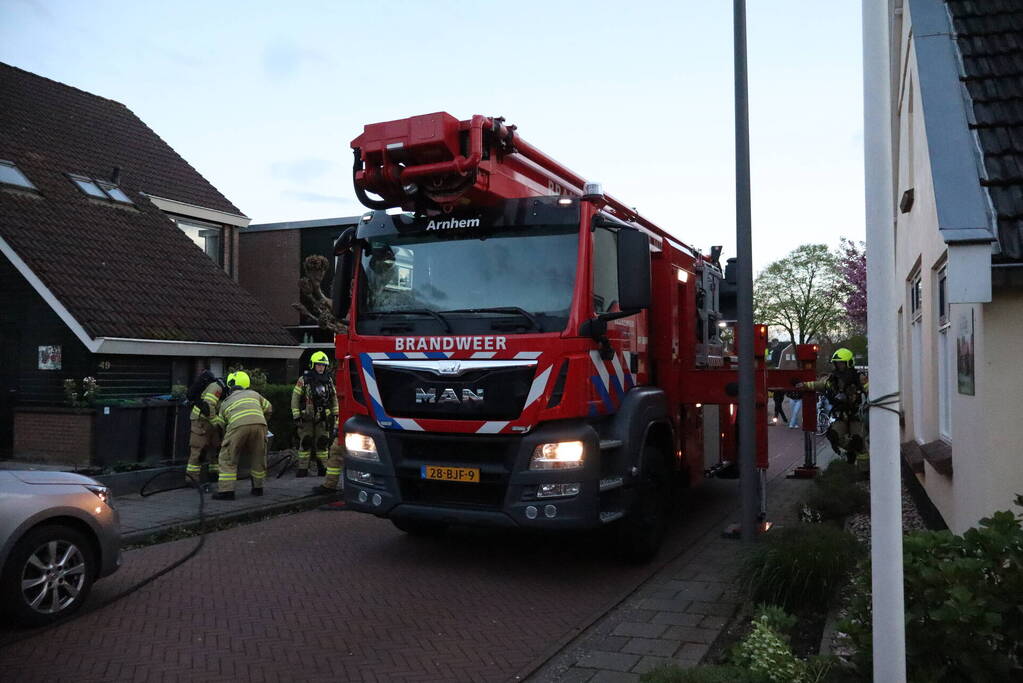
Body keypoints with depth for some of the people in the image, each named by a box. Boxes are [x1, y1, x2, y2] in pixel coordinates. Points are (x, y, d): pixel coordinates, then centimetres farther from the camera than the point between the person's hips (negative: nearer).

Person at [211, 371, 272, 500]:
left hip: (238, 426, -2)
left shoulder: (225, 402, 29)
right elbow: (268, 408, 35)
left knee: (228, 459, 10)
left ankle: (226, 490, 5)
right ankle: (257, 488, 29)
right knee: (258, 457, 19)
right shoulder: (254, 394, 31)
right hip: (259, 423, 2)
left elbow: (219, 424, 30)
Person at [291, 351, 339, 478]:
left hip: (322, 419, 3)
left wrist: (335, 414, 9)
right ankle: (302, 469, 2)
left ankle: (323, 468, 13)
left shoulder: (328, 381, 8)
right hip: (306, 418, -3)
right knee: (305, 443, -4)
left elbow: (334, 398, 14)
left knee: (322, 442, 5)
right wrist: (296, 416, -9)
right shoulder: (303, 380, -4)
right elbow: (295, 398, -4)